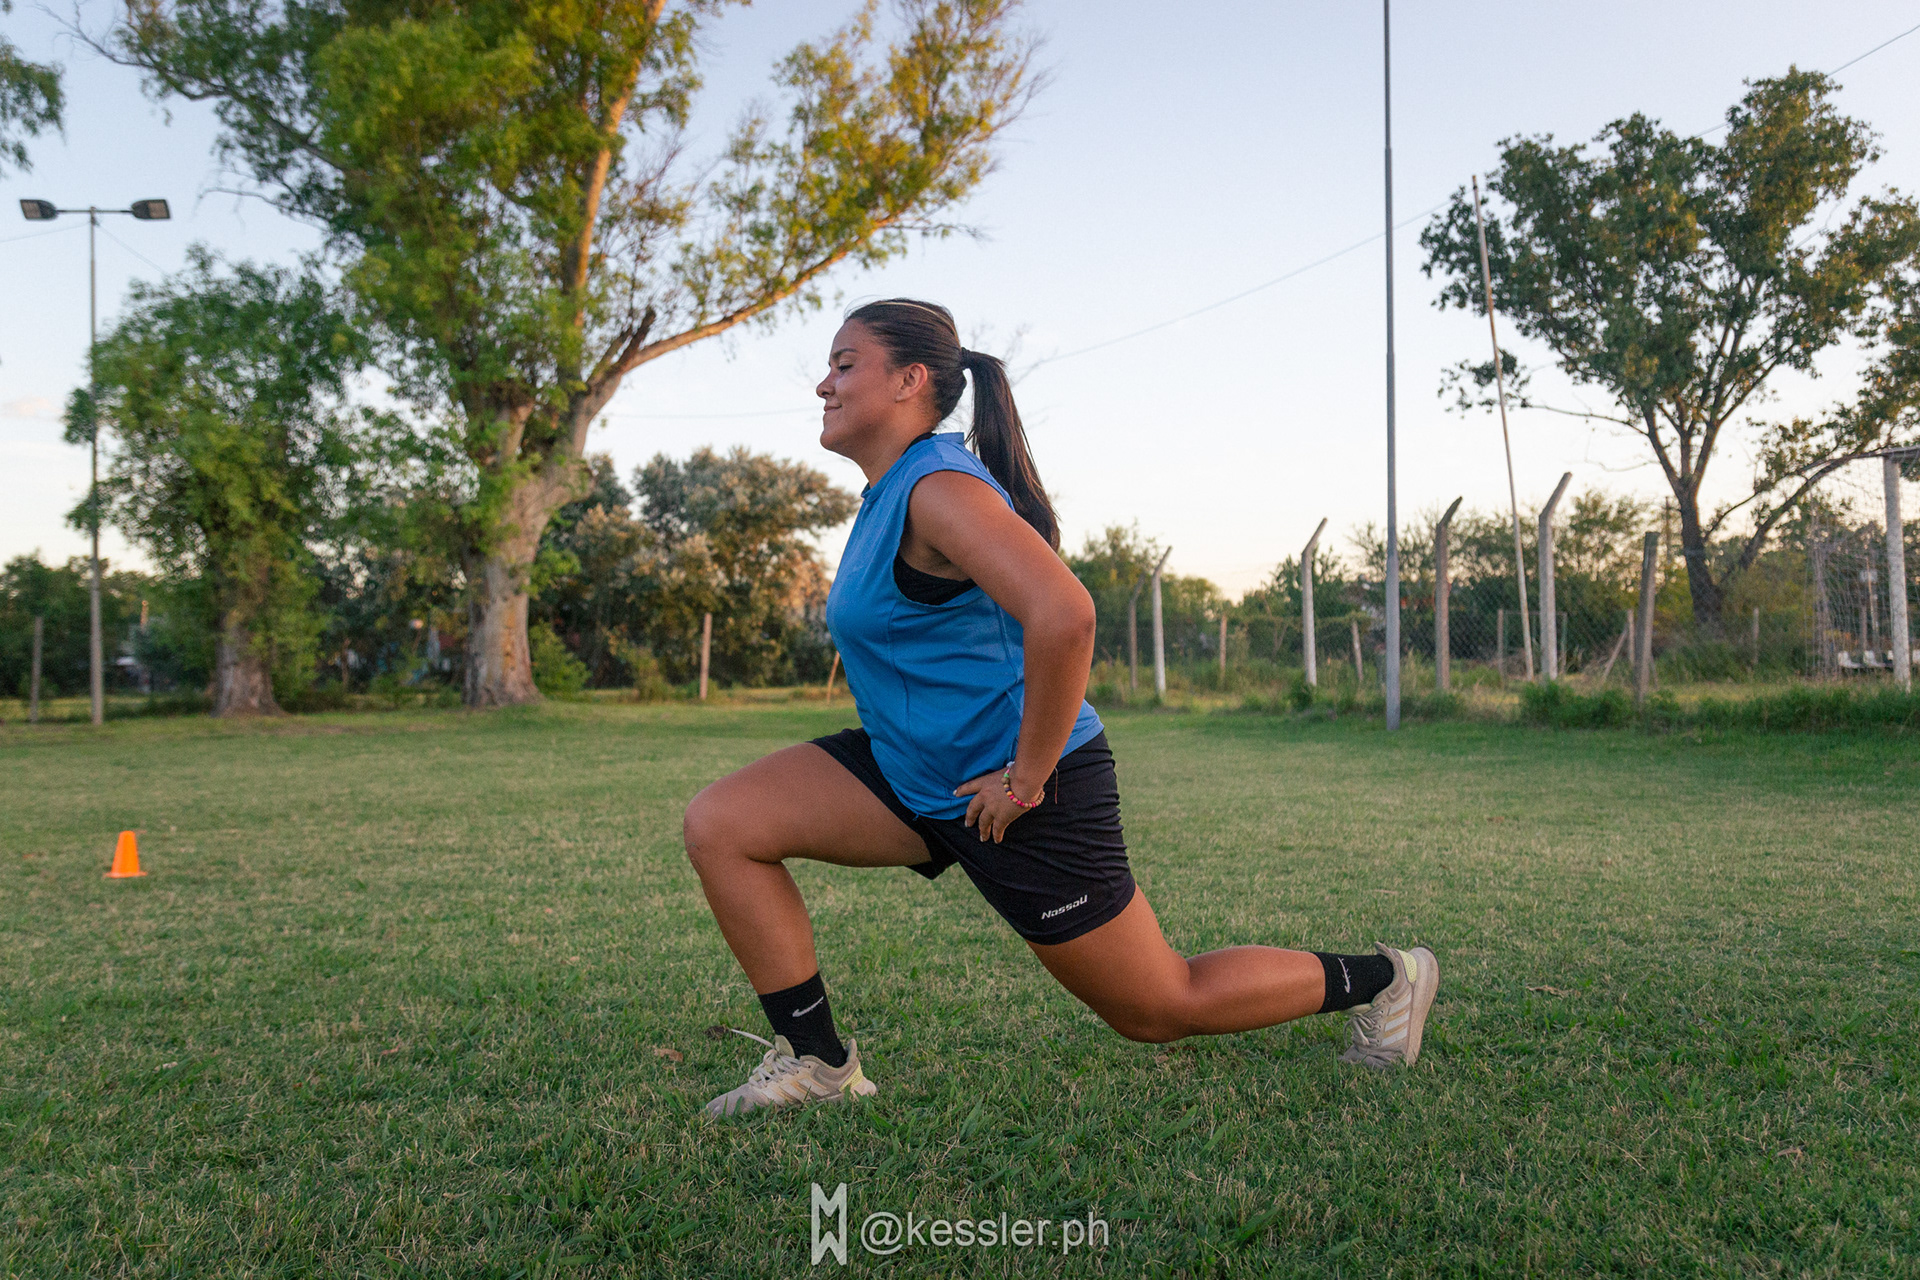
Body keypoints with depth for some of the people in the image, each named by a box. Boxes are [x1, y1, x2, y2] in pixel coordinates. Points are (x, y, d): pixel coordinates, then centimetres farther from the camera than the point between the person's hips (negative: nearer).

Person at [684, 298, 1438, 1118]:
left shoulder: (940, 489, -23)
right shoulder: (889, 493, 8)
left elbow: (1064, 615, -37)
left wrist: (1026, 777, -28)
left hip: (1016, 794, -9)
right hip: (916, 773, 9)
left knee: (1163, 1010, 6)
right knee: (721, 824, -3)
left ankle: (1382, 979, 27)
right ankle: (816, 1064, 4)